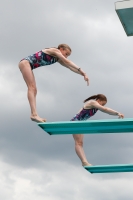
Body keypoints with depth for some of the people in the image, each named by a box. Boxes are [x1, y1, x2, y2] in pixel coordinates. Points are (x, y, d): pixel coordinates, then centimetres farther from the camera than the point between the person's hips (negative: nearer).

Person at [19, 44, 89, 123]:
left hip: (28, 65, 10)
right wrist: (81, 70, -26)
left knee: (34, 90, 3)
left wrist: (83, 74, 3)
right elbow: (67, 61, -19)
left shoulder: (58, 59, 17)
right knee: (32, 87, -19)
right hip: (25, 62, -10)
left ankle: (34, 114, -5)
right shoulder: (55, 51, -8)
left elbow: (70, 67, 13)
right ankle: (34, 114, -30)